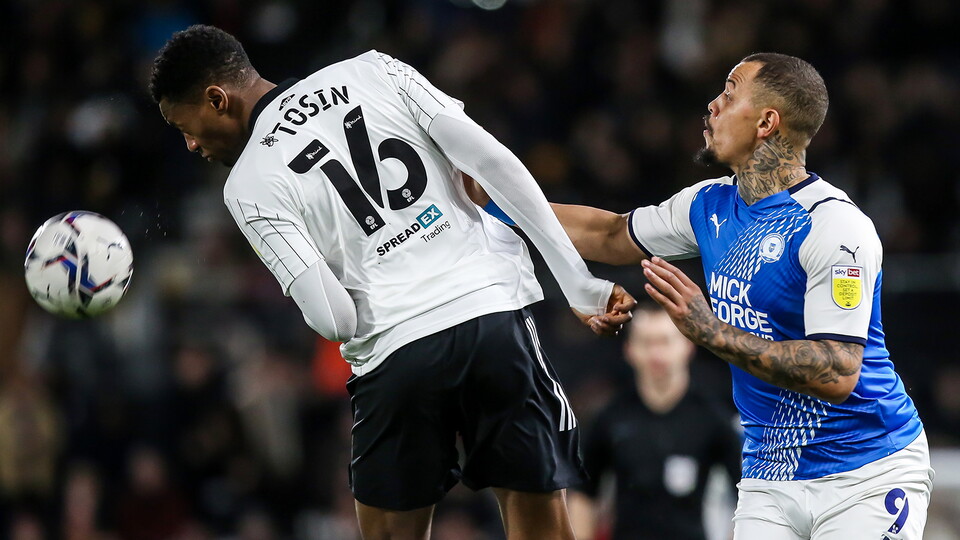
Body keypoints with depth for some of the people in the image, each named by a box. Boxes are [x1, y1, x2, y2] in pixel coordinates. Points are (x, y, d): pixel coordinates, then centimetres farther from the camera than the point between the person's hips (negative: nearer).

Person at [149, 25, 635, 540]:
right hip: (495, 310, 2)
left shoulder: (248, 187, 3)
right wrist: (580, 284, 4)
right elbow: (494, 163, 1)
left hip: (395, 352, -2)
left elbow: (333, 319, -7)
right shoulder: (371, 71, 10)